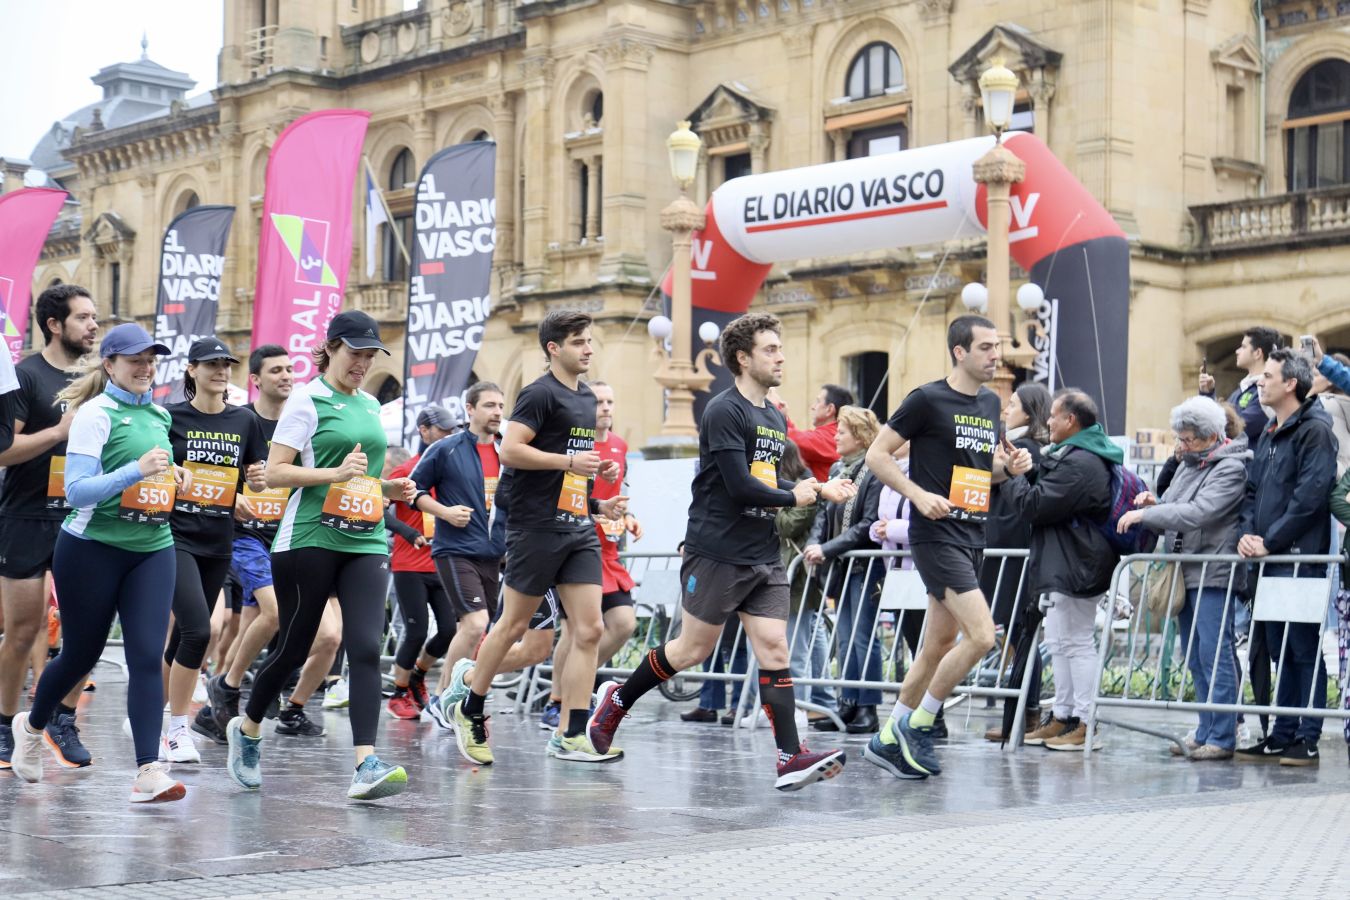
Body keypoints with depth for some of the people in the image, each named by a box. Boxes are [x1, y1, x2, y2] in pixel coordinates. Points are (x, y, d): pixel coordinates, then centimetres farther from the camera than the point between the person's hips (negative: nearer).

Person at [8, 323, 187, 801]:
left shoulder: (158, 415, 12)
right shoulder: (95, 413, -9)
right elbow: (76, 490, -17)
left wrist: (172, 478, 7)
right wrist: (138, 470, -27)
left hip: (152, 548, 5)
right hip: (93, 547, -5)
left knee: (147, 655, -8)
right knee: (80, 653, 9)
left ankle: (149, 771, -11)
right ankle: (32, 724, 39)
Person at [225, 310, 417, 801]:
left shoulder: (370, 405, 16)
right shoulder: (306, 400, -3)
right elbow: (274, 472, -9)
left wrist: (389, 488, 9)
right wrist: (335, 473, -20)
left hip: (366, 542, 5)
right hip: (309, 538, -5)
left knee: (366, 647, -10)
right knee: (294, 647, 5)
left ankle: (367, 765, -17)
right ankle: (247, 729, 32)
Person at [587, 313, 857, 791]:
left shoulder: (776, 418, 15)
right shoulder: (724, 411, -12)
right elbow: (741, 487, -20)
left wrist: (821, 489, 5)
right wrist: (793, 498, -6)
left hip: (764, 556, 7)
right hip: (717, 551, -7)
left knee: (774, 648, -3)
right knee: (693, 649, 2)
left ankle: (790, 759, -9)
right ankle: (617, 700, 24)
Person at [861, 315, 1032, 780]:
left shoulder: (990, 403, 13)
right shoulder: (928, 400, -9)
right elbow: (877, 454, -8)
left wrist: (1010, 466, 4)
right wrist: (919, 494, -19)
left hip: (972, 537, 8)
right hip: (936, 535, -8)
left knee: (939, 644, 11)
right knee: (981, 634, -17)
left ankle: (888, 739, 22)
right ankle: (916, 724, -1)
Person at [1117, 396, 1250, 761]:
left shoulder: (1231, 468, -10)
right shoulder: (1189, 466, 18)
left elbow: (1198, 512, -21)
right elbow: (1173, 516, 23)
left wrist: (1145, 514, -19)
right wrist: (1154, 505, 1)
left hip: (1214, 575, -9)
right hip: (1186, 573, 9)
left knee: (1214, 654, -9)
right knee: (1195, 657, 11)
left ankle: (1222, 737, -6)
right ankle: (1206, 732, 18)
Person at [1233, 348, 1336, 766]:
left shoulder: (1314, 430, -8)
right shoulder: (1268, 436, 20)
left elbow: (1309, 495, -16)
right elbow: (1252, 490, 21)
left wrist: (1271, 540, -15)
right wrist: (1247, 532, 3)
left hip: (1300, 556, -9)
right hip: (1269, 559, 9)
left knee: (1305, 649, -5)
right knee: (1279, 649, 11)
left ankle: (1307, 739, -3)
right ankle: (1282, 735, 16)